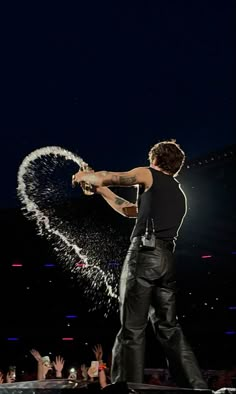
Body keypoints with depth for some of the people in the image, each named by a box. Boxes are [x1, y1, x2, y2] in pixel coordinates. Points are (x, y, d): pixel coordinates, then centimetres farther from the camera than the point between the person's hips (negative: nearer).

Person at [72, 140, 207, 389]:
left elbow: (105, 177, 13)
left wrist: (84, 176, 34)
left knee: (132, 328, -7)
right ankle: (196, 386, 8)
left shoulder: (149, 175, 9)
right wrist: (101, 190, 41)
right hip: (167, 259, 7)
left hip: (145, 253, -7)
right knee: (168, 328, 11)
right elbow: (130, 210, 36)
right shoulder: (179, 195, 30)